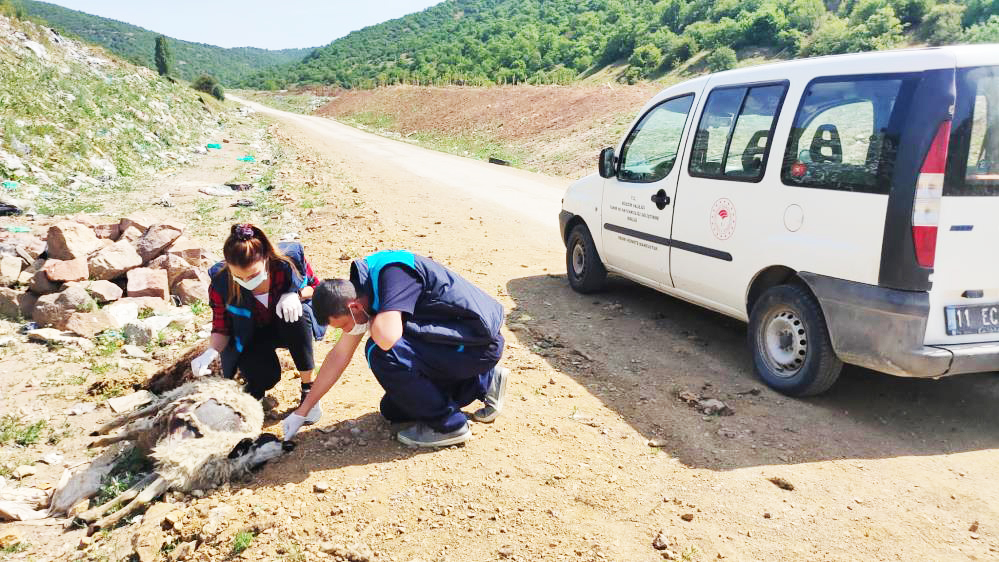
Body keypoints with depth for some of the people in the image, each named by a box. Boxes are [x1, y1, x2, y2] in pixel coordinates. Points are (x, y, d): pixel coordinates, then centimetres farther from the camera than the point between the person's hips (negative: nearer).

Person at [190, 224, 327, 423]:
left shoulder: (290, 258, -28)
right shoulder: (221, 284, -26)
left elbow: (316, 287, -6)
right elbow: (221, 329, -11)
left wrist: (297, 294, -29)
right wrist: (211, 351, -32)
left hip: (289, 325, 1)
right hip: (251, 337, 0)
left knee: (297, 315, -35)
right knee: (264, 376, -28)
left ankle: (308, 388, -16)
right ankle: (253, 391, 14)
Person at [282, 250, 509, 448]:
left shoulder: (393, 273, -26)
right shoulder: (365, 283, 2)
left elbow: (386, 338, -40)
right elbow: (340, 354, 10)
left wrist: (373, 319, -15)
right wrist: (302, 411, 13)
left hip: (480, 343, -10)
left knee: (381, 354, -25)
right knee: (392, 410, 14)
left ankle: (447, 425, -7)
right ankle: (484, 382, 20)